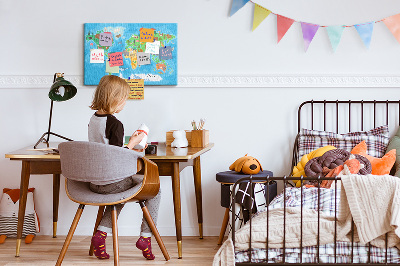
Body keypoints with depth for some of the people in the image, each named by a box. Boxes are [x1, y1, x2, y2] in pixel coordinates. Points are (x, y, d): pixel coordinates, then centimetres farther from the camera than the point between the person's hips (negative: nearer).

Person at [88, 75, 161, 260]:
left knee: (121, 192, 36)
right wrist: (132, 143, -8)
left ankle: (101, 233, 18)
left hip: (94, 182, 8)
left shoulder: (93, 119, 6)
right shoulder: (115, 124, -19)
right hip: (112, 182, -8)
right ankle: (145, 237, 11)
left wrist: (128, 148, 19)